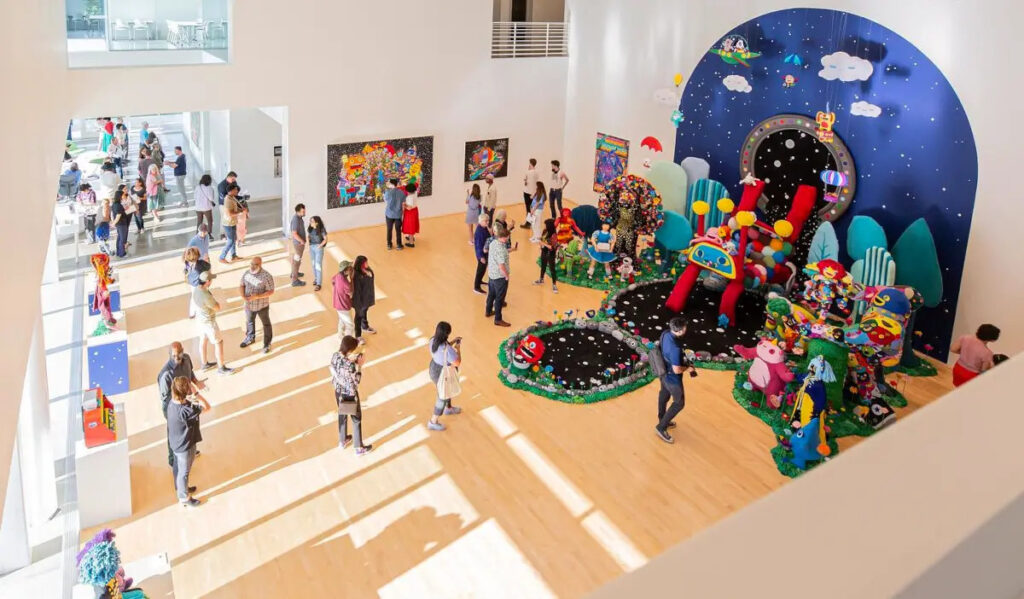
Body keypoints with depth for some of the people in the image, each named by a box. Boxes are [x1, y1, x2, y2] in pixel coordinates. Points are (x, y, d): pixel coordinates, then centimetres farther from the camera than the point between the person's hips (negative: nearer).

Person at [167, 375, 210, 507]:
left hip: (176, 443, 8)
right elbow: (207, 407, -31)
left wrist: (193, 400, -15)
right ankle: (184, 498, 37)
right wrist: (195, 393, -35)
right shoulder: (185, 411, -39)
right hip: (185, 446, -8)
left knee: (178, 467, 30)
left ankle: (180, 488, 54)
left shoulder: (172, 403, -13)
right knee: (184, 472, 15)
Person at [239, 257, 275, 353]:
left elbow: (271, 291, -21)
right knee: (249, 322, 26)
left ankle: (267, 343, 34)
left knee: (266, 324, 15)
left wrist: (258, 296, -32)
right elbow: (241, 286, 1)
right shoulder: (246, 273, -8)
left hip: (262, 306, -5)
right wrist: (243, 296, -18)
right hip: (249, 305, 5)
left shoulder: (266, 276, -24)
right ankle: (250, 338, 52)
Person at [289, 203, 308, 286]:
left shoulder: (297, 216, 0)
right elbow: (294, 234, -32)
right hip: (298, 243, -10)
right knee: (297, 261, -1)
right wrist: (302, 241, -19)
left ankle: (294, 273, 46)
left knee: (295, 258, 26)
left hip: (297, 242, 10)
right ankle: (295, 280, 6)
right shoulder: (296, 220, -30)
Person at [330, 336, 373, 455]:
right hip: (350, 394, -7)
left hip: (338, 391, 7)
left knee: (342, 415, 29)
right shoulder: (350, 366, -36)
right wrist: (360, 366, -23)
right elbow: (355, 383, -26)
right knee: (357, 419, 15)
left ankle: (342, 441, 50)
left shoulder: (335, 355, -14)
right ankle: (359, 448, 31)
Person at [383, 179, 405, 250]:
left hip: (389, 215, -1)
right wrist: (403, 216, 8)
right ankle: (399, 245, 18)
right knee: (398, 230, 11)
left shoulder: (387, 192, -11)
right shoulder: (401, 192, -5)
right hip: (398, 215, 1)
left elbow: (386, 205, -4)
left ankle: (389, 245, 21)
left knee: (389, 230, 13)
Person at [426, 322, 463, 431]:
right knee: (443, 397, 16)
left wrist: (452, 342, 3)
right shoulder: (448, 349, -38)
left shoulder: (433, 340, -14)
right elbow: (457, 363, -25)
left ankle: (448, 408, 60)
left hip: (434, 368, 8)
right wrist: (458, 349, -13)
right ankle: (433, 422, 33)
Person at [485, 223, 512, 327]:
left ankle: (488, 311, 45)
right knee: (499, 298, 5)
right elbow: (501, 265, -30)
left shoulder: (493, 242, -2)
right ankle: (498, 319, 15)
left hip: (491, 274, 9)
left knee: (491, 293, 26)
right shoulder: (500, 249, -29)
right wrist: (506, 276, -16)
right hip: (500, 277, -9)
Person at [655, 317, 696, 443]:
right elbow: (677, 370, -32)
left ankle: (662, 421, 50)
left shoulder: (665, 334, -14)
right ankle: (661, 428, 22)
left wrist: (682, 361, 5)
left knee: (664, 395, 28)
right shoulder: (675, 348, -40)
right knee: (679, 403, 13)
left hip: (663, 372, 8)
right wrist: (687, 366, -13)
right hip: (672, 378, -8)